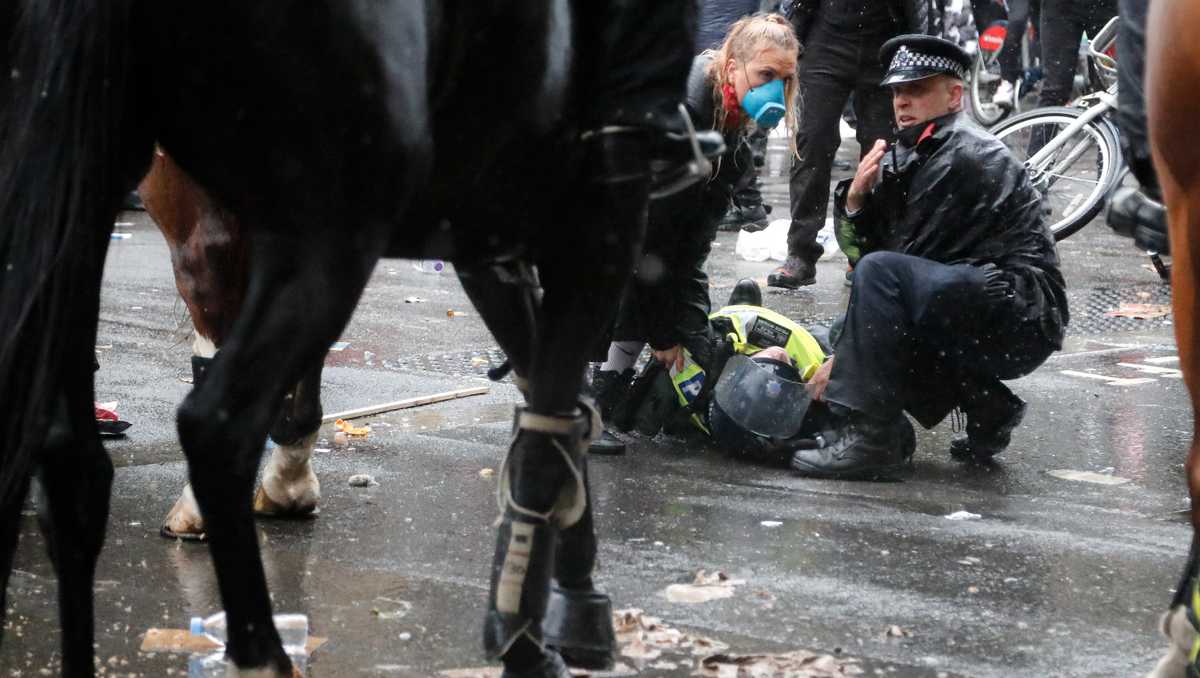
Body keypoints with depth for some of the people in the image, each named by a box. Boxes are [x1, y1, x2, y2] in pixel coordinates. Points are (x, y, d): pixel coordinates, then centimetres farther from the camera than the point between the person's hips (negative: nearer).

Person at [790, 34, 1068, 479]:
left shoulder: (963, 156, -14)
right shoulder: (908, 156, 13)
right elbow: (859, 249, 11)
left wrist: (840, 358, -15)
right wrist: (856, 197, -9)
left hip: (1023, 320, -10)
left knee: (882, 273, -24)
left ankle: (868, 438, -24)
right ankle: (987, 406, 11)